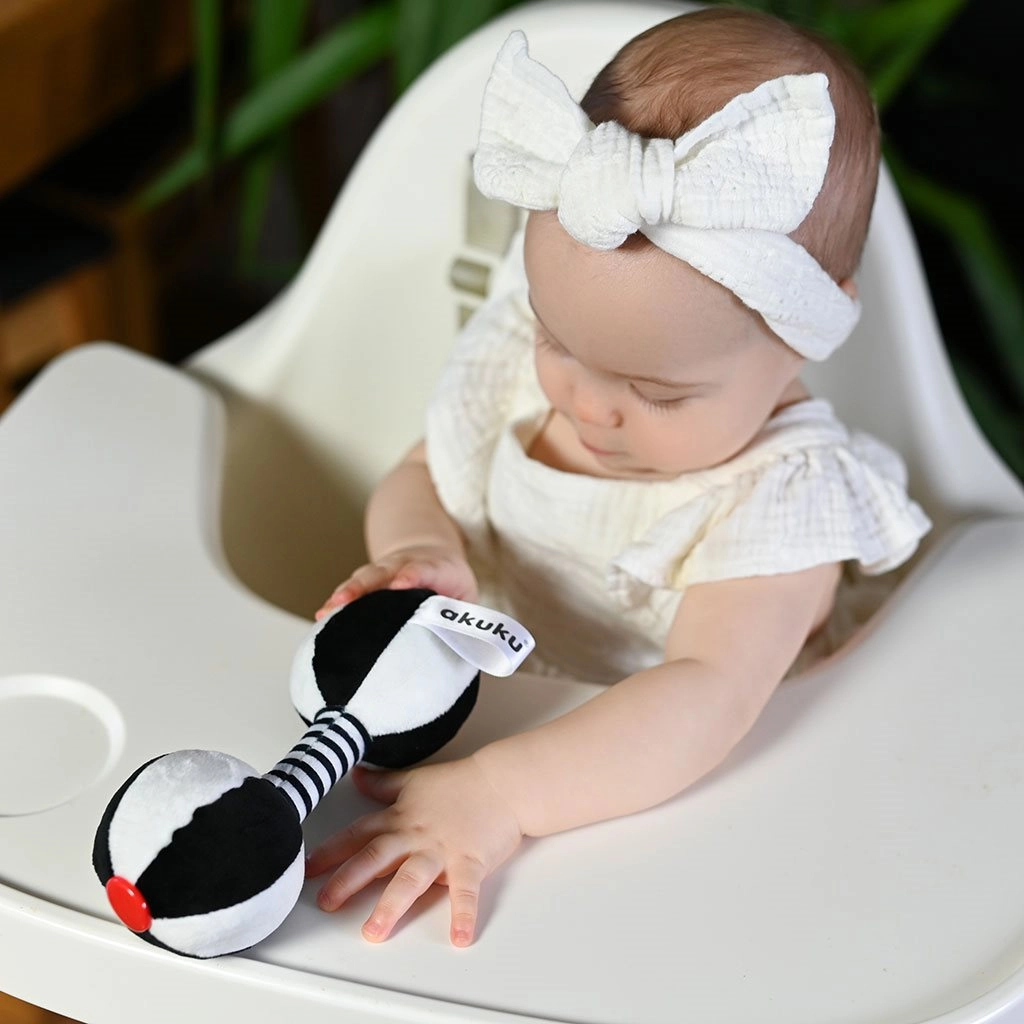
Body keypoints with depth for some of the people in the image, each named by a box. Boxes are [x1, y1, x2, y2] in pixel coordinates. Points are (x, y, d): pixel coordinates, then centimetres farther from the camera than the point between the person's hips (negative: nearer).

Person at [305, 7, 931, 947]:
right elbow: (416, 481, 8)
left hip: (653, 793, -6)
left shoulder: (782, 490, -23)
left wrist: (497, 795, -48)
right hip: (479, 712, 7)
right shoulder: (522, 352, -7)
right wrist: (421, 550, -17)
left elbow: (709, 696, -35)